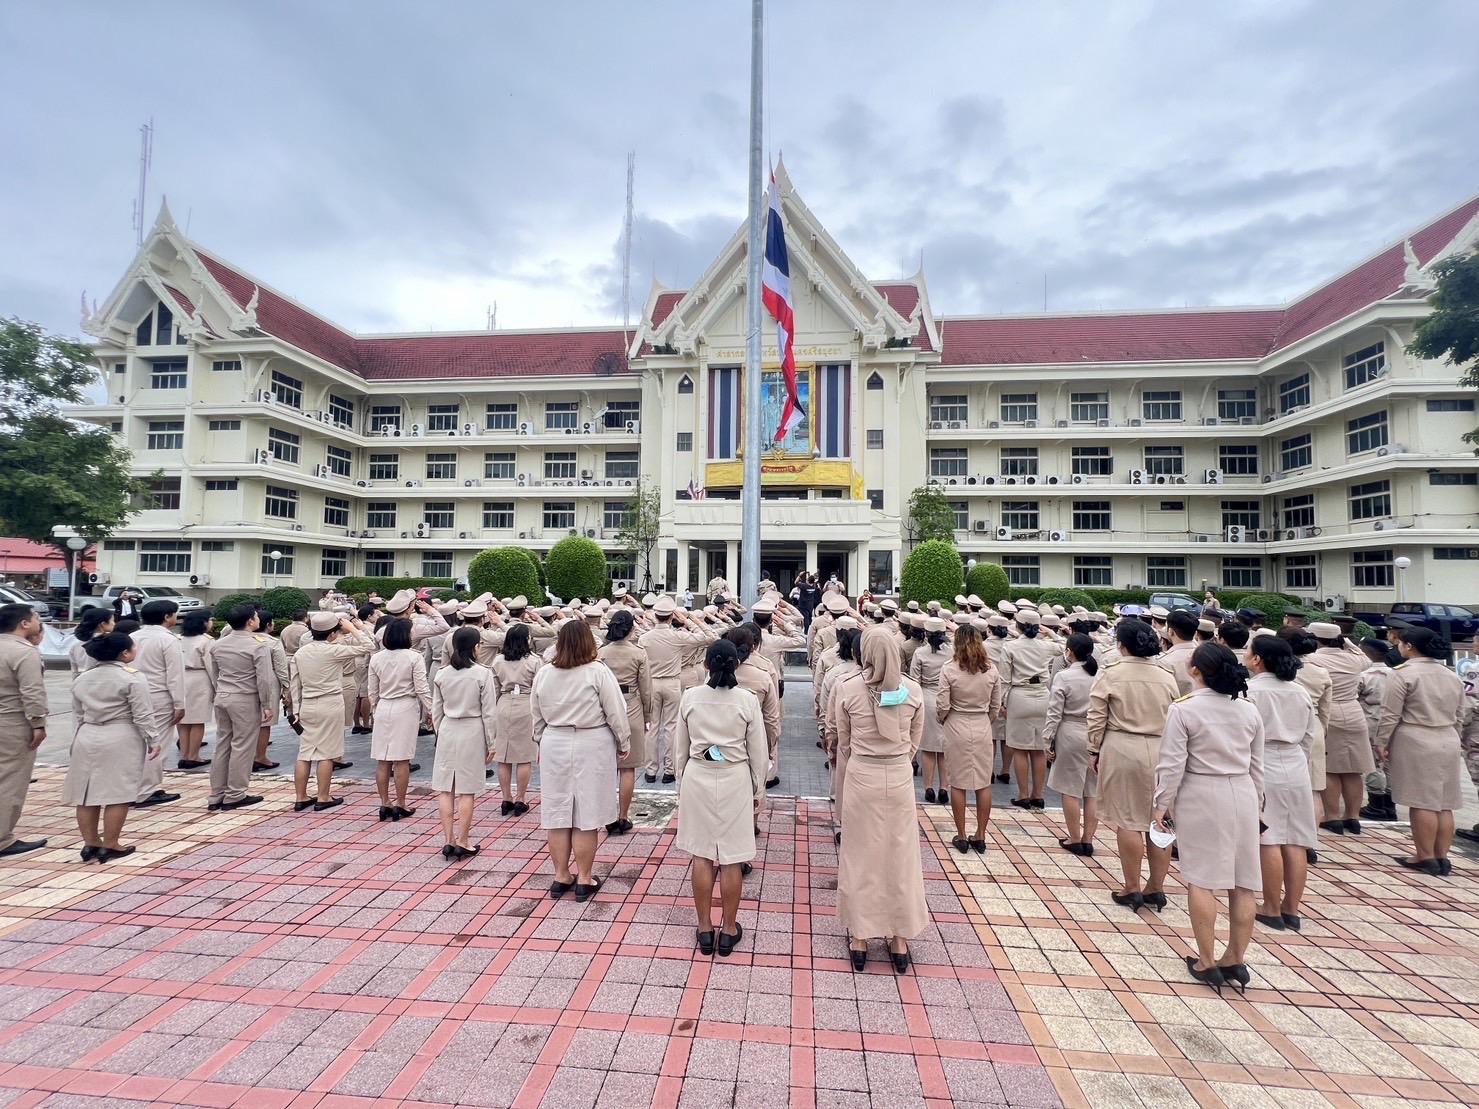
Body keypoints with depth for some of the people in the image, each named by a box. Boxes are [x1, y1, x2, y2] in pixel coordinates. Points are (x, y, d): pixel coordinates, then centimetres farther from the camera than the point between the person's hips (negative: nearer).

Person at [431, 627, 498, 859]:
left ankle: (448, 841, 13)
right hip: (472, 732, -3)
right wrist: (490, 743, 0)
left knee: (445, 789, 10)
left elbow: (436, 711, 6)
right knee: (467, 791, 5)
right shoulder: (483, 674, -11)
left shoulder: (442, 674, 1)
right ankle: (462, 842, 10)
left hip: (447, 731, 4)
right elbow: (488, 712, -9)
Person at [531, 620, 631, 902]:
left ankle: (561, 877, 24)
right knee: (586, 815, 6)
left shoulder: (544, 673, -2)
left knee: (557, 813, 13)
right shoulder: (598, 672, -14)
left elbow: (536, 714, 9)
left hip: (554, 745, 4)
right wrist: (624, 743, 5)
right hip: (591, 747, -3)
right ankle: (584, 879, 16)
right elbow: (615, 712, -9)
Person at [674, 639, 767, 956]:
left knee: (701, 855, 12)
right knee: (731, 859, 10)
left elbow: (681, 749, 2)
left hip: (697, 778, 2)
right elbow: (758, 754, -3)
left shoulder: (690, 697, -6)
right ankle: (728, 930, 22)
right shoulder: (747, 700, -10)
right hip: (735, 780, -1)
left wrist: (681, 784, 15)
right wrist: (758, 793, 10)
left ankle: (705, 929, 24)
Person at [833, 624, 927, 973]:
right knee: (900, 856, 13)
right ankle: (900, 941, 25)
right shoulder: (912, 690, -5)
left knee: (860, 856, 12)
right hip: (900, 777, 2)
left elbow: (844, 743, -1)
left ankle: (859, 938, 24)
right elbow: (915, 740, 4)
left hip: (861, 776, -1)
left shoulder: (848, 688, -10)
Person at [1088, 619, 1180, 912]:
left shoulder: (1111, 675, -8)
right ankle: (1156, 888, 21)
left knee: (1128, 821, 3)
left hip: (1122, 750, -4)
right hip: (1161, 753, 4)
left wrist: (1095, 751, 4)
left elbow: (1097, 718, -7)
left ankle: (1132, 890, 11)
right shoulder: (1167, 678, 4)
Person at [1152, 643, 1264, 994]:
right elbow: (1257, 766, 10)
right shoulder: (1249, 711, 3)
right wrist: (1255, 803, 23)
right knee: (1243, 882, 12)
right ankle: (1236, 960, 22)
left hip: (1201, 797, -5)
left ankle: (1206, 962, 10)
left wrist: (1163, 804, -2)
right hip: (1242, 796, 5)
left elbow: (1172, 764, -12)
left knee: (1201, 879, 3)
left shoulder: (1184, 709, -12)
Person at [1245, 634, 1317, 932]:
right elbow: (1309, 736, 13)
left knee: (1269, 841, -1)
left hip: (1263, 768, -7)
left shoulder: (1249, 690, -13)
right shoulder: (1301, 692, 8)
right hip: (1295, 767, 7)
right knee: (1296, 842, 9)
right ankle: (1291, 909, 16)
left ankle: (1272, 909, 7)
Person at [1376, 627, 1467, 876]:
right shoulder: (1453, 677, 11)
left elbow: (1391, 714, -13)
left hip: (1415, 743, -7)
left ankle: (1425, 857, 3)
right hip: (1448, 743, 7)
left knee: (1421, 802, -2)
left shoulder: (1402, 675, -11)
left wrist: (1382, 742, -4)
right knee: (1443, 803, 10)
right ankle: (1442, 857, 14)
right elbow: (1459, 717, 18)